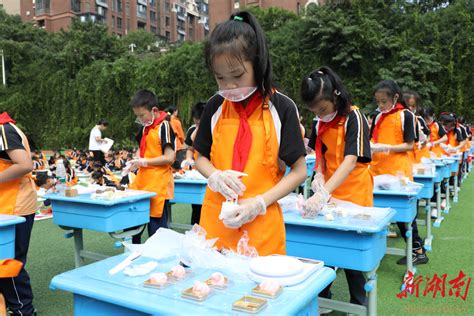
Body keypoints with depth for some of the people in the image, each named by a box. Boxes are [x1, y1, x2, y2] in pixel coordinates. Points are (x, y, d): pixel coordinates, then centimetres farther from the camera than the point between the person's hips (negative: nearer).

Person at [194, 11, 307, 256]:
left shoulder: (281, 108, -7)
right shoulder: (214, 107, 2)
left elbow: (299, 171, -5)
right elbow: (201, 158, 13)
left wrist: (259, 203, -14)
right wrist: (215, 176, -10)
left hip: (261, 222, -2)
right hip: (215, 218, 3)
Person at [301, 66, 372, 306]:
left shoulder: (354, 118, -18)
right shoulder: (320, 124, 1)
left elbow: (351, 161, -29)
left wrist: (323, 193, -40)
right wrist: (319, 177, -12)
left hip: (354, 195, -5)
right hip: (329, 196, 5)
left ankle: (358, 303, 25)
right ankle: (322, 297, 26)